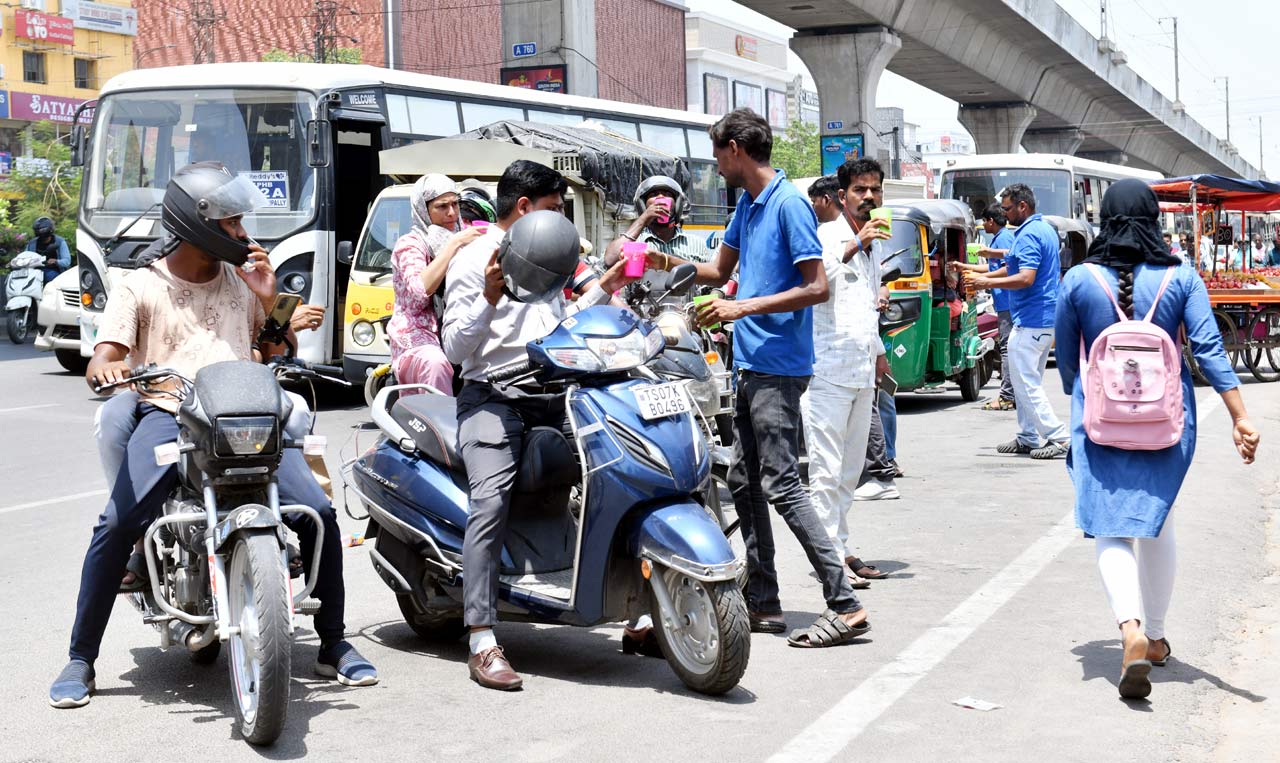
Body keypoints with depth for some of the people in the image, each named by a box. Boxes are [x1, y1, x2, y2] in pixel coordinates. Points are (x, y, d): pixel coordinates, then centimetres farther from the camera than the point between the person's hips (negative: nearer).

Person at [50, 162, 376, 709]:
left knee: (318, 513, -14)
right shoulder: (140, 288, 8)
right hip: (168, 415, -3)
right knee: (118, 524, -25)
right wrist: (106, 367, -28)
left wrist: (269, 300, 7)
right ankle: (80, 659, -8)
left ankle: (333, 646, 3)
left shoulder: (241, 279, 19)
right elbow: (99, 364, -2)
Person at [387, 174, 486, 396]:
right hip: (417, 339, -7)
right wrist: (454, 243, -18)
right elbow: (421, 289, -20)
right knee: (435, 363, -38)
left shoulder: (461, 239, 21)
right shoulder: (410, 244, 0)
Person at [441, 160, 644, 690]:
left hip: (551, 392, 7)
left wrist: (603, 290, 24)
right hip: (492, 395, -7)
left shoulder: (542, 258, 22)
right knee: (491, 500, -26)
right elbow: (455, 348, -7)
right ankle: (482, 643, -28)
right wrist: (489, 298, -21)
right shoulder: (472, 261, -1)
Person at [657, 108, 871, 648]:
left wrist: (744, 307, -19)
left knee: (781, 486, -12)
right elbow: (720, 271, 26)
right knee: (744, 481, 12)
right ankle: (762, 602, 20)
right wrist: (671, 263, 11)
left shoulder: (789, 205, -13)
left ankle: (845, 606, -9)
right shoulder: (747, 204, 15)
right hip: (750, 362, 10)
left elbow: (817, 287, -18)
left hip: (778, 367, -10)